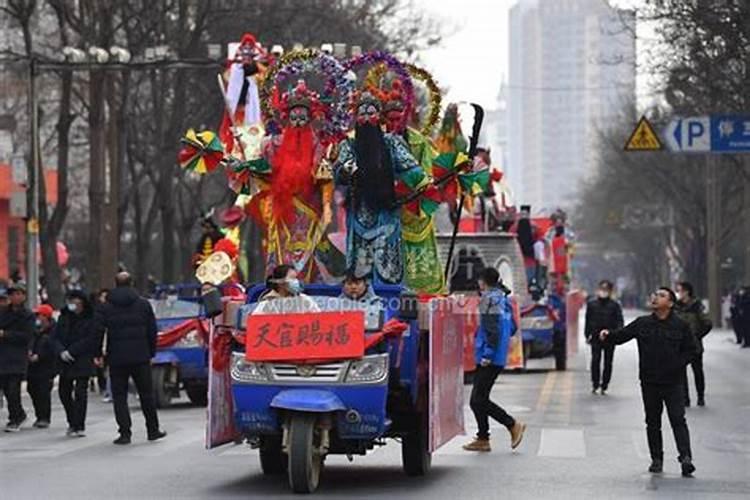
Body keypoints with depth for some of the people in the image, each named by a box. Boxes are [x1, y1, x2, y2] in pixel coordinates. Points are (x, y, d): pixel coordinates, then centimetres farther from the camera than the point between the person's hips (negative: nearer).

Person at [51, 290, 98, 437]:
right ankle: (73, 422, 28)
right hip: (66, 360, 6)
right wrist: (61, 351, -13)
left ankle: (79, 426, -7)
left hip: (83, 360, -6)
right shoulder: (64, 316, 8)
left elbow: (90, 339, -15)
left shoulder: (90, 318, -8)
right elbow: (55, 337, 5)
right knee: (64, 391, 11)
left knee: (80, 391, -10)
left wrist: (71, 351, -18)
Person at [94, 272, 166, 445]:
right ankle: (153, 430, 16)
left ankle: (125, 432, -4)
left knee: (119, 396, 3)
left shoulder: (105, 307, 0)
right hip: (140, 357, 1)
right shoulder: (143, 304, 4)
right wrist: (151, 353, 12)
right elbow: (152, 331, 5)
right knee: (146, 394, 11)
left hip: (117, 358, -1)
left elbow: (98, 332, -6)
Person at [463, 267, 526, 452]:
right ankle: (483, 439, 14)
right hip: (499, 358, 10)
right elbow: (512, 328, 21)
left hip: (489, 360, -10)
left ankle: (513, 425, -8)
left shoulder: (490, 300, -13)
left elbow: (493, 330, -22)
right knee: (479, 399, 13)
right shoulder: (503, 299, 16)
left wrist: (488, 354, -20)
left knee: (478, 400, -8)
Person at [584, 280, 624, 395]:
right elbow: (588, 320, 13)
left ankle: (604, 386, 11)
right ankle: (595, 384, -2)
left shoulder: (614, 305, 3)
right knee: (595, 360, -10)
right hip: (596, 337, 0)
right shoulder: (592, 304, 7)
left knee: (608, 362, 4)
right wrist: (587, 335, 7)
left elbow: (619, 320, -1)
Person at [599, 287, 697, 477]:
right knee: (652, 422, 9)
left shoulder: (680, 326, 0)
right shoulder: (642, 324, 5)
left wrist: (677, 365, -10)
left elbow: (690, 350, 5)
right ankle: (656, 459, 18)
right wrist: (608, 335, -16)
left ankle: (686, 458, -16)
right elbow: (621, 335, 5)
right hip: (649, 382, 3)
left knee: (678, 419, -11)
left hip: (672, 382, -3)